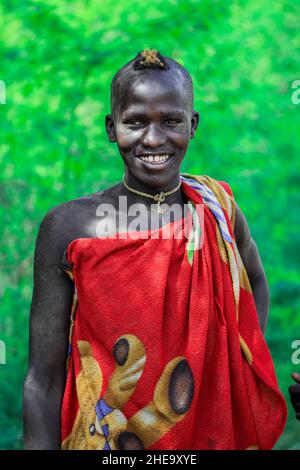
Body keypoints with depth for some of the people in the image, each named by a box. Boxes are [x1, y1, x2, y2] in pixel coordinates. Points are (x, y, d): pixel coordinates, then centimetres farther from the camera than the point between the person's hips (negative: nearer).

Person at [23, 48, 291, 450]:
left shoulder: (218, 209, -6)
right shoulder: (69, 226, -13)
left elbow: (254, 281, 15)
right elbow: (44, 379, -11)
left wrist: (241, 360, 2)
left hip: (214, 432, 3)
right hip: (105, 439, -2)